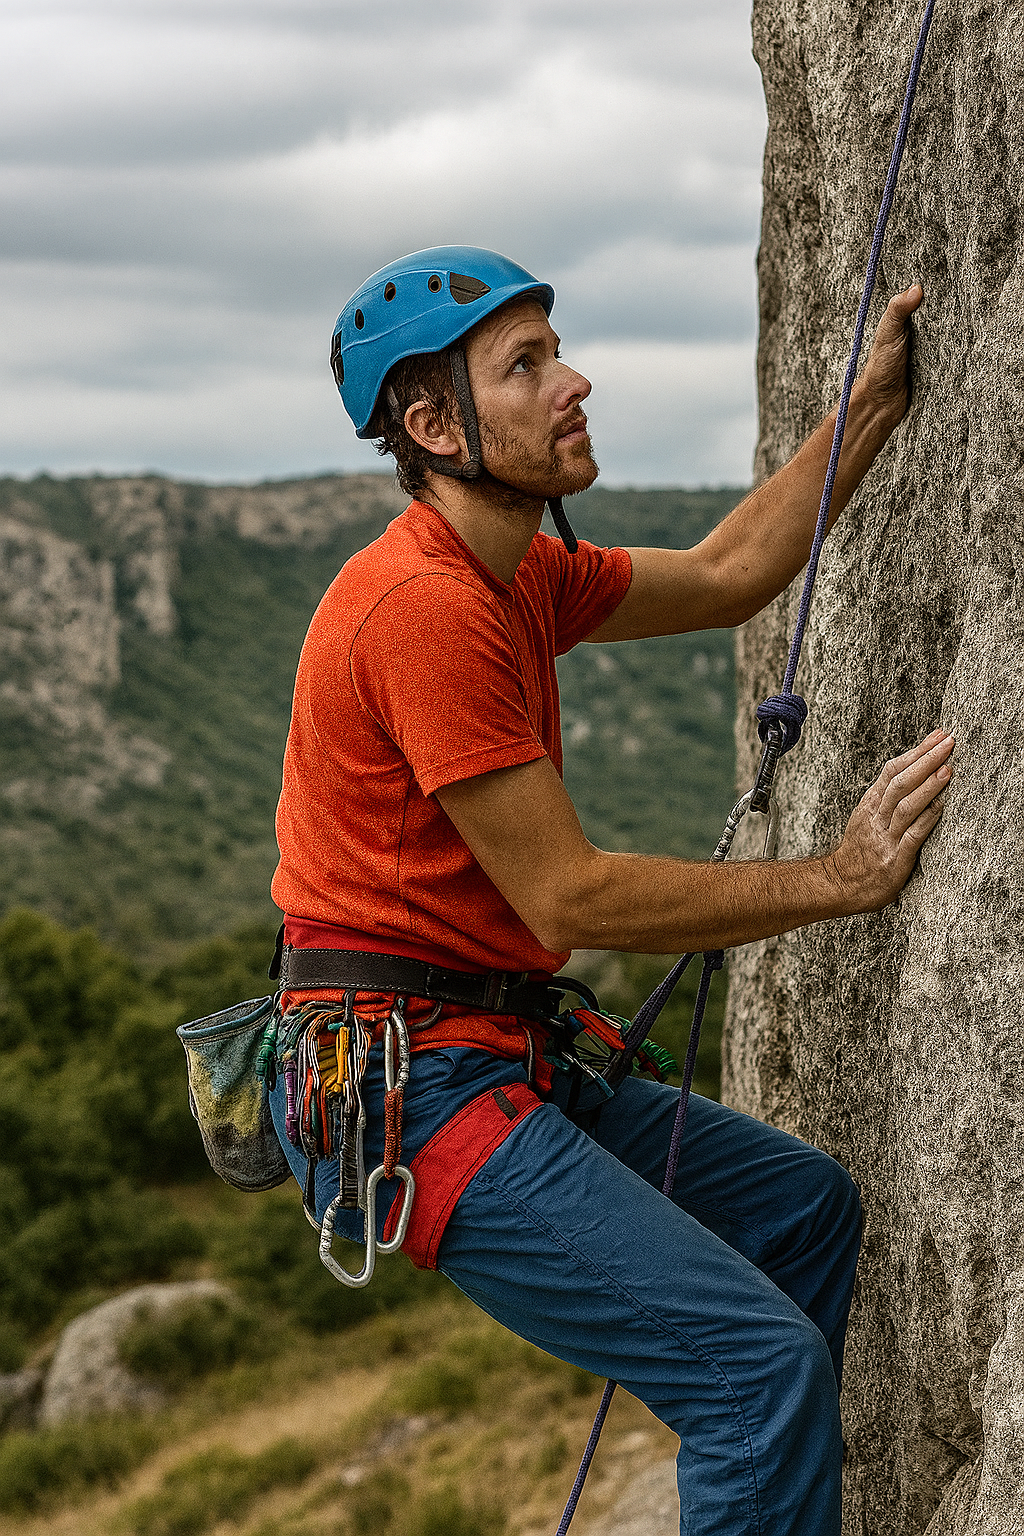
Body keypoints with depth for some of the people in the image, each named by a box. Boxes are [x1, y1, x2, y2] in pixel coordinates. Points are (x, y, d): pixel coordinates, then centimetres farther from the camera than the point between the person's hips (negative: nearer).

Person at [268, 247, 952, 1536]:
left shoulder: (511, 575, 12)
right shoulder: (426, 605, -20)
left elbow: (725, 575, 23)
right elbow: (569, 899, -19)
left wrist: (875, 401, 18)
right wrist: (838, 878, -14)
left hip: (497, 1058, 11)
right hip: (407, 1083, -11)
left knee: (808, 1206, 21)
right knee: (763, 1362, -17)